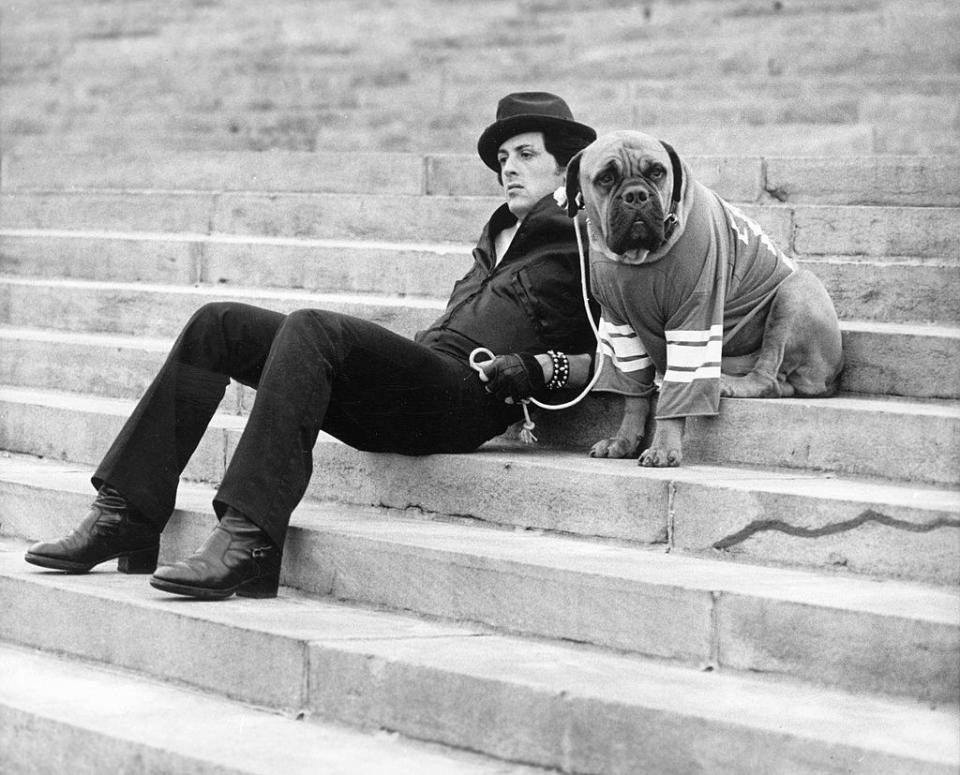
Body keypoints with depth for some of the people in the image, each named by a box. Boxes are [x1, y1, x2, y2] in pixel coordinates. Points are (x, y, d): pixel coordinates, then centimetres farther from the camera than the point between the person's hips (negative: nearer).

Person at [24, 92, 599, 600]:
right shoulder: (500, 233, 31)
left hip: (465, 400, -9)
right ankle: (127, 517, -9)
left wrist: (544, 368, -16)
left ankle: (248, 542, -41)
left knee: (310, 329, -33)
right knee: (219, 324, -1)